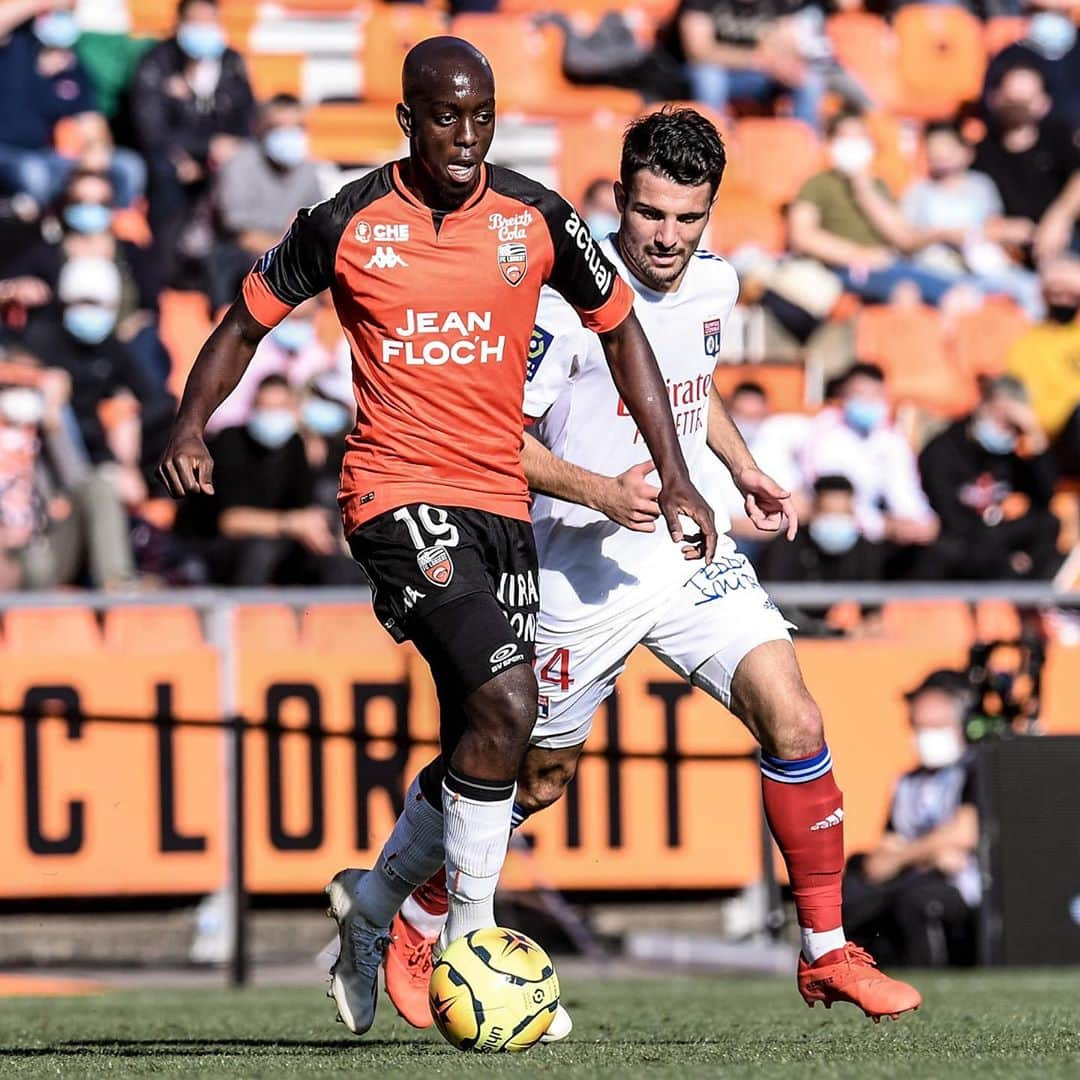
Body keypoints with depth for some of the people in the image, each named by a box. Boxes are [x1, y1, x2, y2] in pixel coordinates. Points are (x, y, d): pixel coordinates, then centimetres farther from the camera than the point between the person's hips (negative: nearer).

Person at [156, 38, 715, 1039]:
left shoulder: (536, 219, 3)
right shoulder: (347, 223, -3)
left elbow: (618, 327, 14)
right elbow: (249, 319, 9)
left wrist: (674, 474, 9)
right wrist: (190, 424, -8)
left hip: (501, 502, 5)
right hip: (397, 495, -5)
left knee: (480, 748, 8)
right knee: (505, 704, -21)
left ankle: (372, 905, 34)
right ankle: (472, 946, -8)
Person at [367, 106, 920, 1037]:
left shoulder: (713, 284, 2)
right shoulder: (570, 296, -18)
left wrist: (743, 470, 11)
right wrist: (603, 492, -28)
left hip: (691, 555, 5)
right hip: (584, 568, -5)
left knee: (795, 722, -13)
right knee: (539, 775, 9)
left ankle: (827, 953, -4)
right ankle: (413, 923, 34)